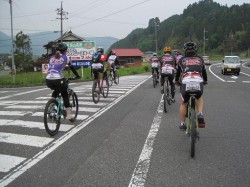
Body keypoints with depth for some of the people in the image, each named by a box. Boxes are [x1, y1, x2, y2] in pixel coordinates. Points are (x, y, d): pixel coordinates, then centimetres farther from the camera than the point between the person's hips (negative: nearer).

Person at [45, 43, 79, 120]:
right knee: (65, 95, 13)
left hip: (48, 80, 4)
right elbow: (72, 67, 16)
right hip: (58, 79, -4)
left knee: (56, 90, 34)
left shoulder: (52, 57, 21)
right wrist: (77, 75, 29)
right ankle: (68, 114, 6)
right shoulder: (65, 57, 9)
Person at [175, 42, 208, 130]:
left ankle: (182, 124, 27)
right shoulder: (200, 59, 24)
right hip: (199, 83, 1)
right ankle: (200, 115, 9)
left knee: (183, 103, 23)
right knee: (199, 98, 32)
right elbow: (204, 71, 36)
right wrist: (205, 81, 54)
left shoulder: (182, 60, 21)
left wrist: (176, 81, 53)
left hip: (186, 83, -1)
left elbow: (178, 72, 34)